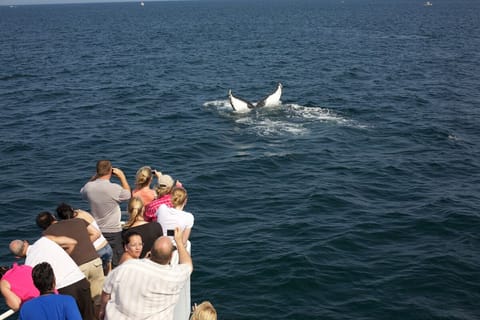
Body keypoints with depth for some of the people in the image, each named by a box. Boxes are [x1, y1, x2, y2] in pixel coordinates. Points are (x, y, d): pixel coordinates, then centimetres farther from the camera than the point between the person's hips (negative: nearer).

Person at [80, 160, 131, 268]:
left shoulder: (89, 187, -9)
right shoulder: (115, 188, -20)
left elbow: (83, 191, 17)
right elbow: (128, 195, 2)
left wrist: (95, 176, 13)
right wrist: (122, 176, 8)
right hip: (113, 232, -4)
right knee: (115, 265, 6)